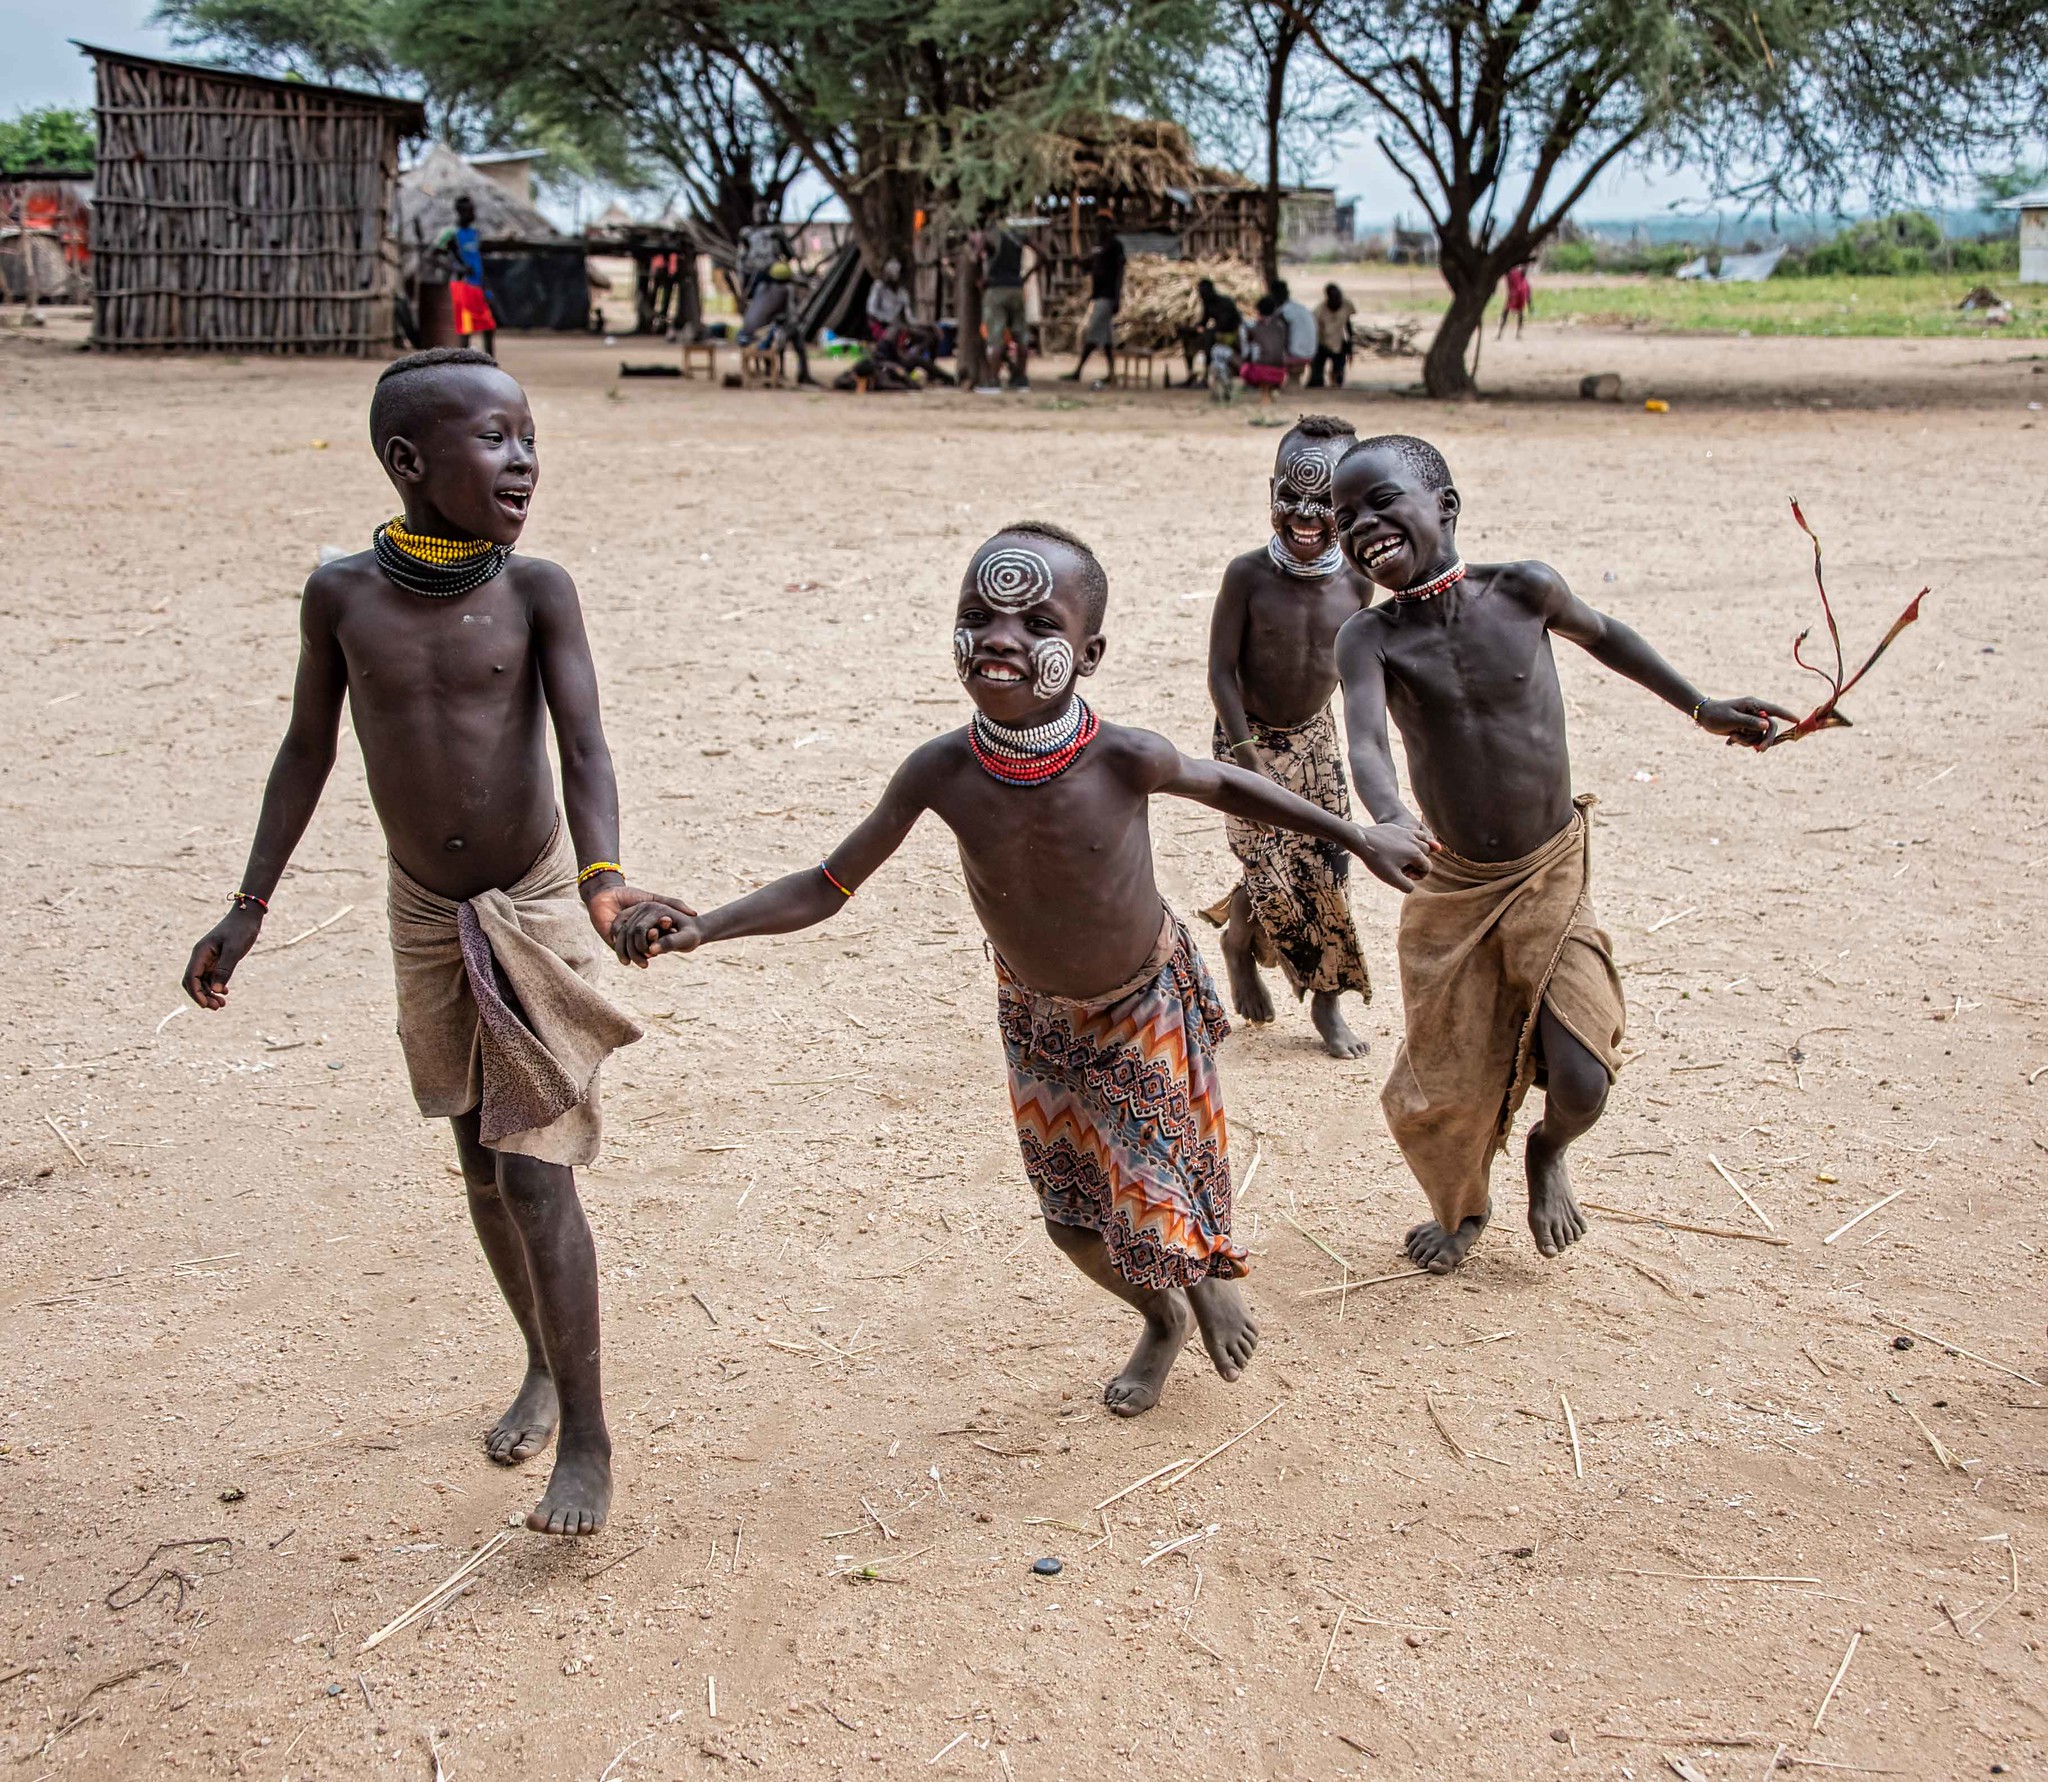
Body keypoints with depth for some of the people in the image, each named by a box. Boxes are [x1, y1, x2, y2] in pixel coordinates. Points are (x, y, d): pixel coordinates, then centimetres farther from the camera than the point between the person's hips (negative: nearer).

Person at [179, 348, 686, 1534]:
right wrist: (250, 907, 5)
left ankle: (587, 1437, 3)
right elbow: (309, 750, 3)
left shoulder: (536, 591, -14)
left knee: (536, 1170, -8)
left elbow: (583, 745, -21)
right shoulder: (343, 595, -8)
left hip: (538, 908, -3)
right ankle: (544, 1366, 37)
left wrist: (602, 875, -39)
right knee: (482, 1166, 15)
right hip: (427, 916, 3)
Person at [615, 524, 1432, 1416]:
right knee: (1074, 1218, 15)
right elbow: (826, 886, -18)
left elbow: (1222, 785, -10)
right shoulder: (941, 772, -29)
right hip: (1036, 1013, 2)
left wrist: (1357, 836, -4)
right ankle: (1161, 1320, 48)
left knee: (1159, 1199, 4)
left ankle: (1212, 1274, 43)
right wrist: (700, 927, -32)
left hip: (1147, 1000, -2)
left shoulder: (1122, 760, -33)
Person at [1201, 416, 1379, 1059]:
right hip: (1251, 739, -4)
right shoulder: (1248, 576, -18)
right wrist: (1248, 756, -20)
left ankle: (1328, 1004, 16)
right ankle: (1238, 945, 24)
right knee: (1273, 868, -10)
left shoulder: (1356, 583, -8)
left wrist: (1317, 723, 13)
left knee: (1328, 871, 0)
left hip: (1314, 739, 4)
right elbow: (1221, 672, -16)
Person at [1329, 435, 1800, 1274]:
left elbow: (1600, 634, 11)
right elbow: (1364, 740, -32)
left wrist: (1701, 710, 19)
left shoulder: (1522, 590, -11)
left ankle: (1548, 1149, 27)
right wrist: (1390, 818, -54)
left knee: (1579, 1083, -11)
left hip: (1553, 876, 0)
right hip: (1454, 891, 1)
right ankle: (1462, 1209, 42)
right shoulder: (1369, 639, -14)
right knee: (1440, 1093, 9)